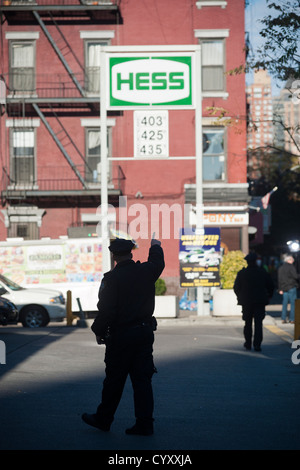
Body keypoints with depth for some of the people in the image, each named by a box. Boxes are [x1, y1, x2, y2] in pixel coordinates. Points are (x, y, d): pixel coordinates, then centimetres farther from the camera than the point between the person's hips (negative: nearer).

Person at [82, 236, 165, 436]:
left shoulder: (111, 278, -14)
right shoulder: (146, 271, 1)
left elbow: (106, 310, -16)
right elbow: (158, 262, 25)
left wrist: (99, 331, -1)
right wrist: (156, 246, 44)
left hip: (120, 336, -4)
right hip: (145, 333, 5)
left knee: (114, 380, 7)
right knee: (142, 378, 7)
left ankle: (103, 419, 20)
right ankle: (145, 423, 5)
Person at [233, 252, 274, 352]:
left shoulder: (241, 273, -4)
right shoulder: (263, 272, -2)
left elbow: (236, 288, 1)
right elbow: (271, 286, 4)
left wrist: (240, 297, 17)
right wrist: (268, 296, 19)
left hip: (246, 302, 1)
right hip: (260, 302, -1)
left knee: (248, 323, 13)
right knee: (258, 323, -1)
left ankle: (248, 343, 17)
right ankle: (257, 344, -9)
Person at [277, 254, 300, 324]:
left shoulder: (280, 268, 12)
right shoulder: (291, 267, -10)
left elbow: (279, 279, 13)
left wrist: (280, 289, 16)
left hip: (284, 288, 6)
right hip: (291, 287, -6)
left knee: (285, 303, 10)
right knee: (293, 303, 0)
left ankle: (283, 319, 8)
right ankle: (292, 319, -2)